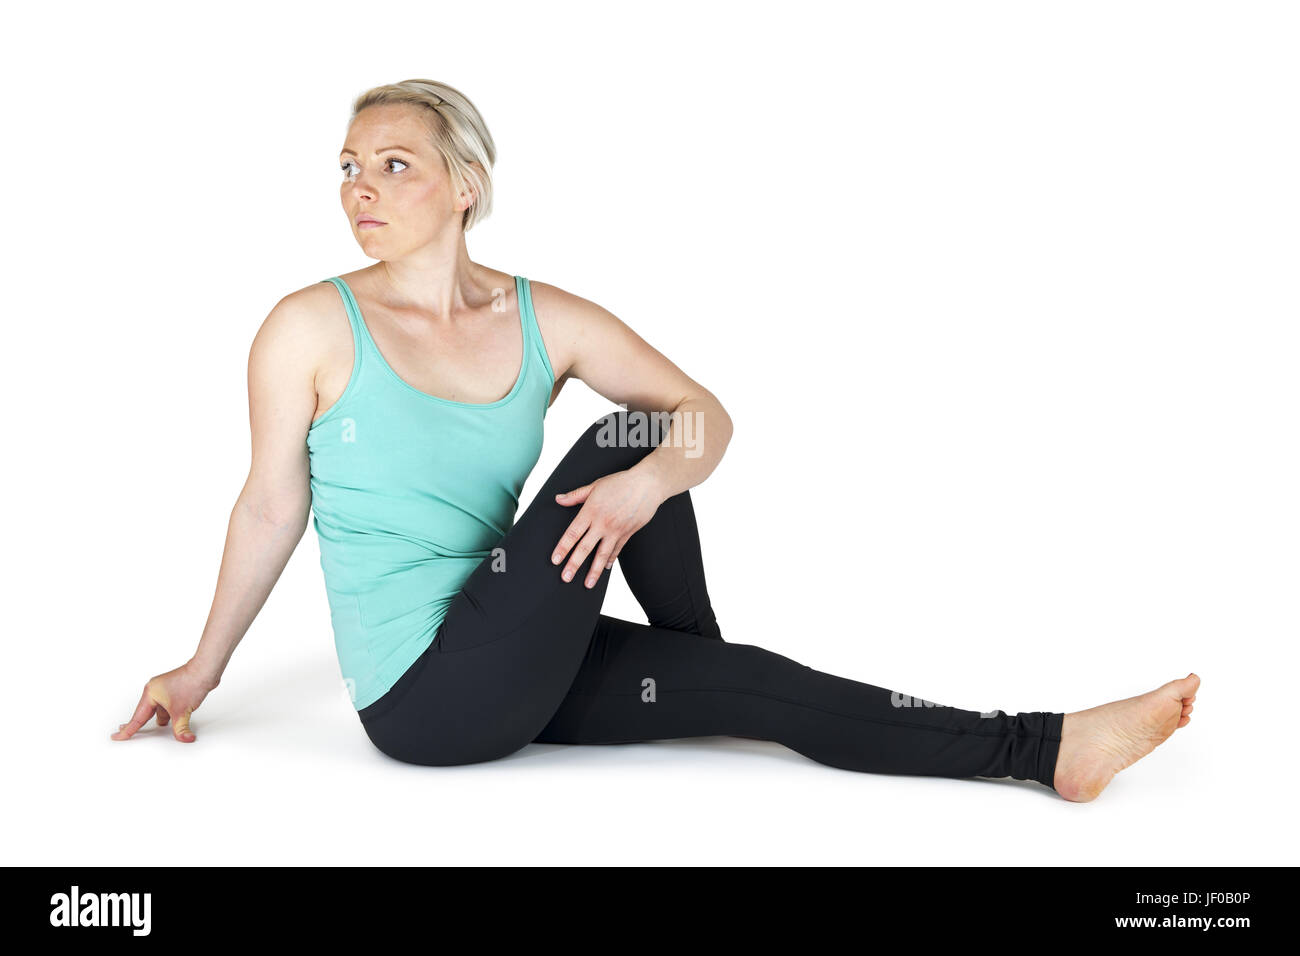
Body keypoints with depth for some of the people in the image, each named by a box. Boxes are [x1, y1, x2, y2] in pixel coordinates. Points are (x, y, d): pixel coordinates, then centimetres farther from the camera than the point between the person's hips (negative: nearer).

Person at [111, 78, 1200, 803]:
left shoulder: (546, 322, 1)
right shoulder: (313, 328, -9)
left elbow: (706, 419, 2)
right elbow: (273, 502, 0)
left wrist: (652, 482, -22)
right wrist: (204, 667, 6)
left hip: (513, 671, 5)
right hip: (423, 701, -4)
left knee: (763, 685, -9)